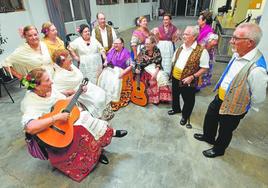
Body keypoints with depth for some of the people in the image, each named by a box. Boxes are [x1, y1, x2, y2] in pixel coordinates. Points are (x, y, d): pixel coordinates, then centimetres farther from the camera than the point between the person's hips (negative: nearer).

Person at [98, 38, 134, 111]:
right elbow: (107, 60, 24)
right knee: (103, 79, -13)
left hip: (119, 70, -6)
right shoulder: (111, 51, 12)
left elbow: (130, 66, -11)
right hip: (109, 69, 6)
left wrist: (123, 73, -21)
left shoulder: (126, 53, -6)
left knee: (115, 82, -23)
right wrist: (105, 64, 2)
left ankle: (114, 102, -10)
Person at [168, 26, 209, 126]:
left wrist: (192, 77, -22)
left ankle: (185, 116, 38)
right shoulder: (180, 48, 3)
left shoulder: (201, 51, -17)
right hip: (175, 78, 6)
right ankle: (176, 109, 51)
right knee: (175, 95, 24)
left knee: (188, 100, 13)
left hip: (187, 81, -6)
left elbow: (204, 68, -15)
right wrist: (171, 73, 7)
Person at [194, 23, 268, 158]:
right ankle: (208, 136, 56)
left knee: (225, 131, 18)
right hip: (220, 97, 7)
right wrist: (220, 88, 12)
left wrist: (244, 106, -5)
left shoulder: (256, 69, -34)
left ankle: (218, 149, 48)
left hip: (233, 107, -7)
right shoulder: (238, 54, -9)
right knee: (210, 117, 26)